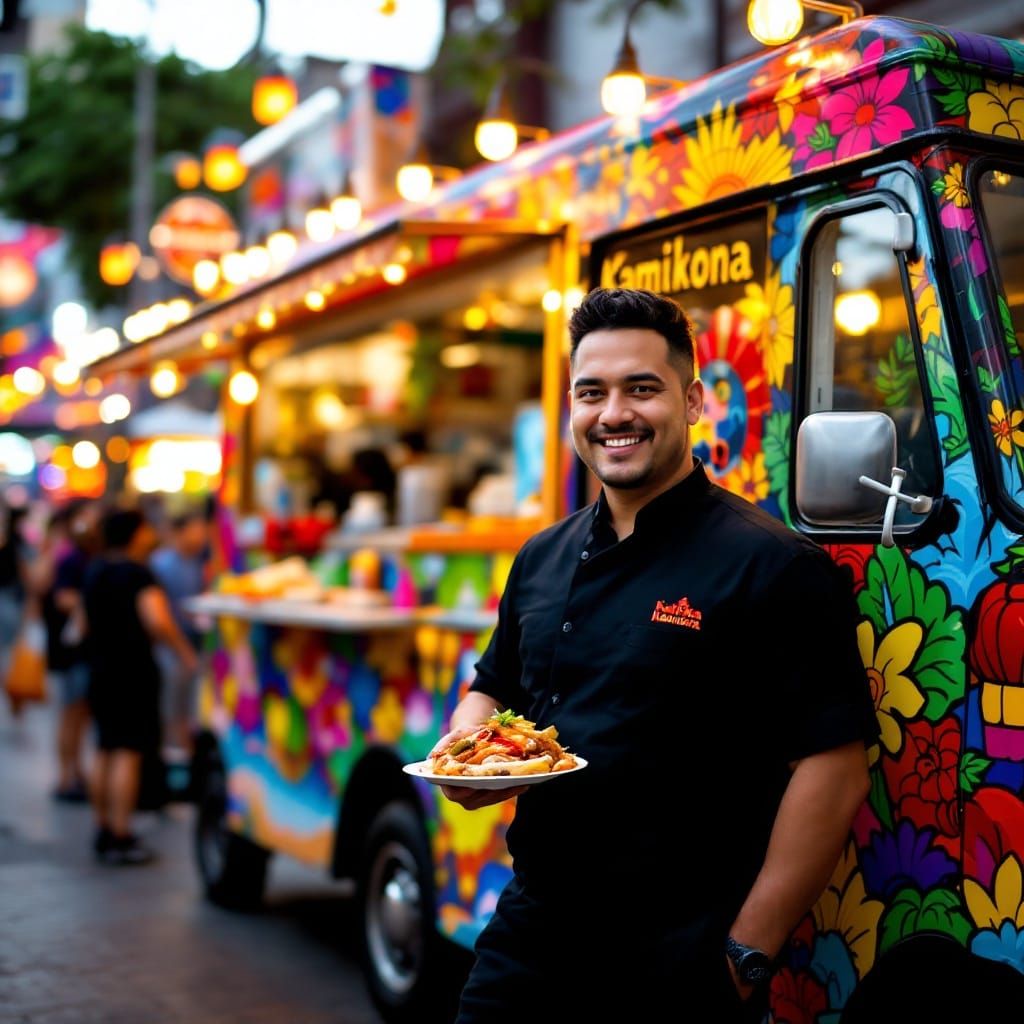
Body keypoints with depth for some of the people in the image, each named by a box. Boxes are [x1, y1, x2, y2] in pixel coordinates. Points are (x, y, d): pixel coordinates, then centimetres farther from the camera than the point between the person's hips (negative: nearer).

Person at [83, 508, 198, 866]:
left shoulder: (94, 572, 12)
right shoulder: (138, 573, -14)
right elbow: (157, 621, -28)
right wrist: (186, 653, -18)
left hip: (100, 671, 8)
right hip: (133, 671, -8)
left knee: (105, 751, 15)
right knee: (128, 752, -7)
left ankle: (103, 831, 22)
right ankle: (121, 839, -7)